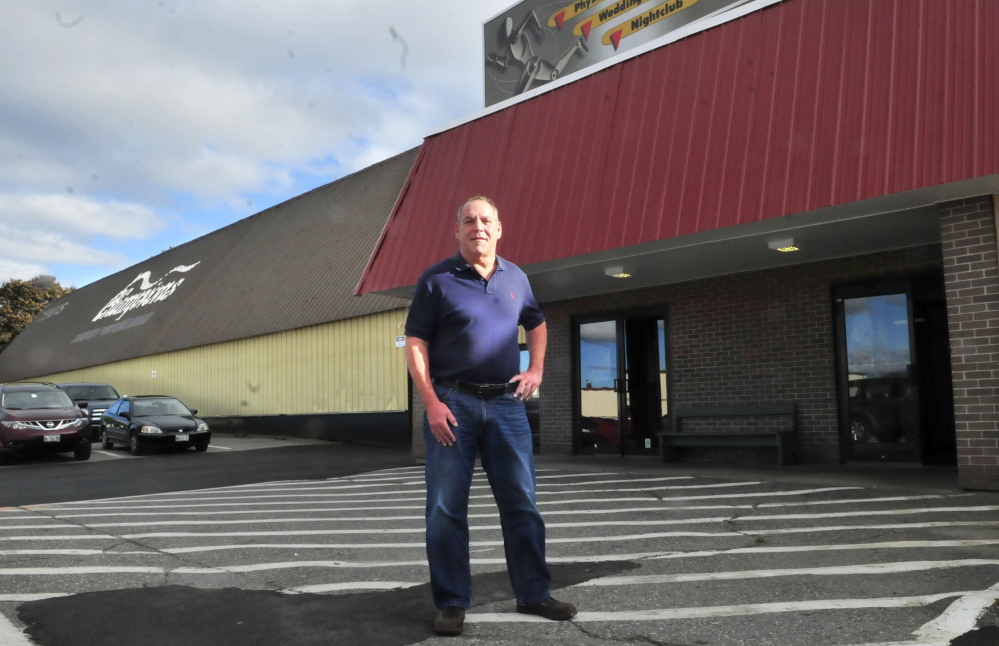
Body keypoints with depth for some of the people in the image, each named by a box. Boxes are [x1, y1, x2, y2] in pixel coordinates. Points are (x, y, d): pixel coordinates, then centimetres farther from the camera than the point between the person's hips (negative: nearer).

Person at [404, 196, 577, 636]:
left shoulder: (516, 278, 10)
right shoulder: (436, 280, -2)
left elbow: (536, 324, 26)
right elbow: (415, 345, -5)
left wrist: (536, 370, 10)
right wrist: (431, 403, -14)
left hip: (507, 404, 4)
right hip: (452, 404, -3)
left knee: (522, 503, 8)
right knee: (446, 508, 2)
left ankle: (533, 593, 22)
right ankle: (452, 603, 15)